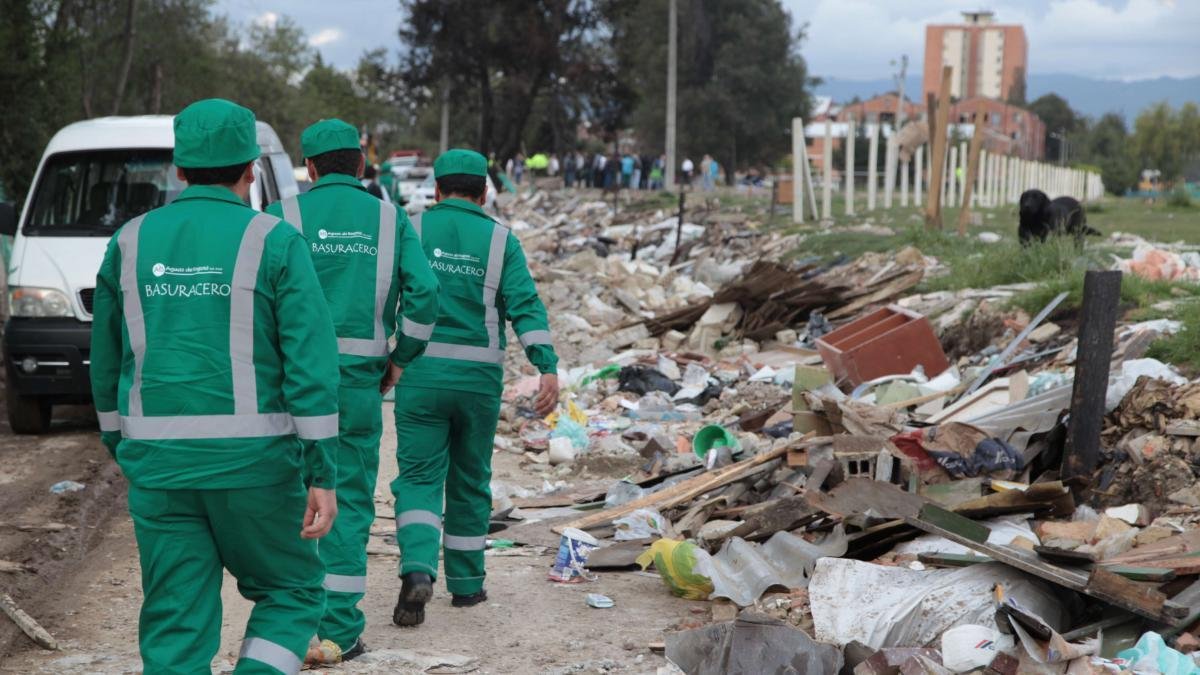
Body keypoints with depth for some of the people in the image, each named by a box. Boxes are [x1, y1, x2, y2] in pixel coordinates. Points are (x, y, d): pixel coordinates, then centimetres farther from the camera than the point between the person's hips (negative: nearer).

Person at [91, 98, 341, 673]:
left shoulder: (131, 242, 7)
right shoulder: (275, 242, -4)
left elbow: (106, 362, 14)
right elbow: (310, 363, -10)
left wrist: (119, 448, 27)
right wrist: (323, 475, -8)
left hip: (159, 461, 3)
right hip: (252, 458, -3)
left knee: (175, 627, 8)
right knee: (291, 593, 16)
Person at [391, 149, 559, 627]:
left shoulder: (412, 230, 3)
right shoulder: (500, 240, 3)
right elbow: (525, 306, -9)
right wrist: (548, 367, -16)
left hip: (421, 371, -1)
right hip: (479, 375, 1)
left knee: (419, 477, 2)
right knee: (470, 481, 15)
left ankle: (417, 570, -21)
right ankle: (466, 583, 24)